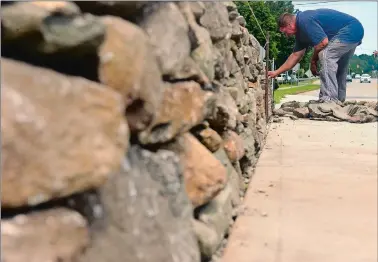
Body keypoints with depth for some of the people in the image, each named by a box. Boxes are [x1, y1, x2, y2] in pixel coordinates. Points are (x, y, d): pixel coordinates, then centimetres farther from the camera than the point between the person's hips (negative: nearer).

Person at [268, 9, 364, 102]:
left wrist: (313, 61, -8)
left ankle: (329, 99, -22)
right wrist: (276, 72, 21)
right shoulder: (300, 31, 12)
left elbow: (323, 42, -26)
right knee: (338, 68, 19)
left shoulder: (304, 21, -20)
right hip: (354, 33, 11)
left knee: (325, 56, -21)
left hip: (352, 31, -11)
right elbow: (296, 55, 19)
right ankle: (339, 99, 26)